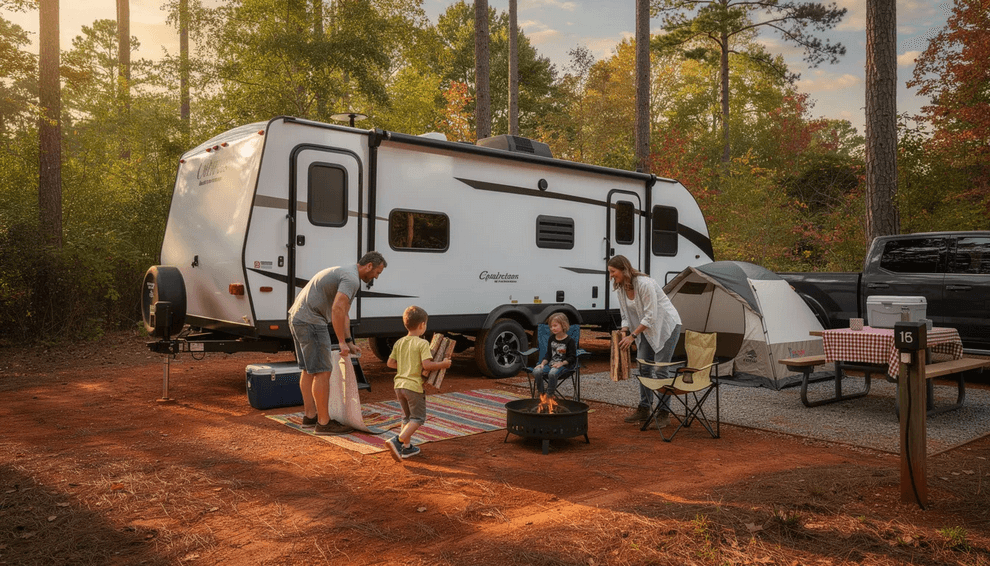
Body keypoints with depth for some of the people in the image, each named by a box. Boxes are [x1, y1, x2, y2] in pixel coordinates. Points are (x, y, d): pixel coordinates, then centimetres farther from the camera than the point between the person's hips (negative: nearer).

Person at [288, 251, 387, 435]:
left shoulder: (344, 273, 20)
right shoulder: (352, 279, -14)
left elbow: (344, 314, 23)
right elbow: (337, 309, -27)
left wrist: (350, 343, 19)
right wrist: (342, 342, -22)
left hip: (297, 317, 11)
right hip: (311, 321, -11)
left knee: (309, 370, 17)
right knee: (322, 371, -5)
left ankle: (310, 415, 26)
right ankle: (324, 423, 2)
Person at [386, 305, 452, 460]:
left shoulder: (399, 343, 8)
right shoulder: (422, 343, -13)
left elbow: (390, 363, 12)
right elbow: (427, 365, -21)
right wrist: (443, 364, -8)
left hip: (399, 384, 7)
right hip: (414, 386, -7)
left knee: (407, 417, 21)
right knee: (418, 418, 4)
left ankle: (407, 447, 24)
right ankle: (397, 440, -11)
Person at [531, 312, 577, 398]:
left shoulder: (569, 341, -5)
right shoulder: (551, 339, 13)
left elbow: (572, 357, -6)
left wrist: (561, 363, -18)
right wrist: (542, 364, 0)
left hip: (563, 365, -6)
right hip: (550, 364, 6)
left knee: (552, 373, -38)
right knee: (536, 371, -22)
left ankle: (549, 394, -20)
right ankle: (541, 393, -7)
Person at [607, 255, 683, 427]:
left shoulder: (644, 283, -28)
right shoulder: (621, 288, -2)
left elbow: (650, 316, -28)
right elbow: (626, 315, 7)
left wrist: (632, 336, -26)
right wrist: (623, 335, -8)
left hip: (667, 325, -8)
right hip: (647, 328, 8)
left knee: (661, 368, -10)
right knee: (643, 366, 5)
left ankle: (664, 413, -2)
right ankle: (644, 409, 14)